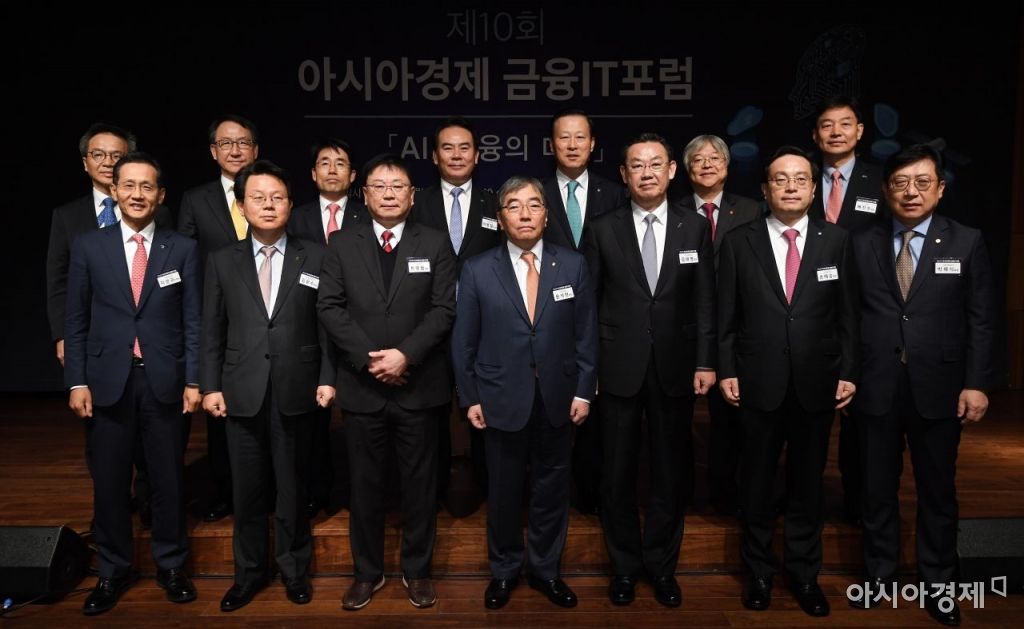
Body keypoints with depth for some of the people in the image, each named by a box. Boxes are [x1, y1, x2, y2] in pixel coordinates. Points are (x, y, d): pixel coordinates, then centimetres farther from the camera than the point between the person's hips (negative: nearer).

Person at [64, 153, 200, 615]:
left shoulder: (182, 249, 3)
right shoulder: (88, 246, 4)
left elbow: (192, 321, 2)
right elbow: (76, 321, 4)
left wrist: (193, 380, -3)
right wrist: (77, 381, -2)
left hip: (165, 380, 0)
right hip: (107, 380, 1)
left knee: (168, 479, 10)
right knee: (109, 482, 10)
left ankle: (170, 565, 27)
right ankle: (114, 570, 27)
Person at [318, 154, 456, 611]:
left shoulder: (435, 244, 3)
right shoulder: (342, 244, 6)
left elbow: (444, 309, -5)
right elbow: (329, 307, -2)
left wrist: (405, 354, -17)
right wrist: (368, 356, -14)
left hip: (419, 385, 0)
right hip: (361, 386, 1)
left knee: (420, 483, 10)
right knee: (365, 484, 12)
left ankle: (417, 570, 27)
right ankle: (367, 572, 28)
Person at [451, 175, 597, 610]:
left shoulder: (573, 266, 0)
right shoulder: (478, 271, -3)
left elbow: (586, 335, 2)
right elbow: (463, 342, 0)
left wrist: (583, 392, -1)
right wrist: (470, 398, -2)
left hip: (558, 401, 1)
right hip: (502, 401, -1)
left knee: (552, 488, 14)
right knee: (504, 491, 13)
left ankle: (546, 569, 34)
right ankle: (504, 571, 34)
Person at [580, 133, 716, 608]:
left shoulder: (695, 228, 4)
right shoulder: (602, 230, 0)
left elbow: (705, 301, 4)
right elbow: (586, 302, 0)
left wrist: (705, 362, -1)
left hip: (675, 368, 1)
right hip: (619, 368, -1)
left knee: (672, 472, 11)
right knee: (618, 473, 9)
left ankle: (662, 565, 30)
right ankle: (625, 565, 29)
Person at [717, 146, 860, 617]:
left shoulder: (837, 240, 2)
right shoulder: (739, 242, -1)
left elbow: (848, 313, 3)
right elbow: (726, 317, -1)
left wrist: (848, 372, -1)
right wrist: (726, 371, -5)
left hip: (816, 384, 1)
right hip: (759, 384, -1)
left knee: (808, 485, 13)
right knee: (757, 485, 12)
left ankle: (804, 574, 31)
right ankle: (759, 573, 30)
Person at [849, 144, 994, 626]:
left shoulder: (967, 243, 2)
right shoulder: (862, 244, 4)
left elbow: (981, 320, 0)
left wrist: (977, 383, -6)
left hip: (938, 388, 0)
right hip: (876, 388, 1)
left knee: (938, 490, 11)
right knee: (878, 488, 11)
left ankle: (938, 584, 27)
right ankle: (880, 573, 28)